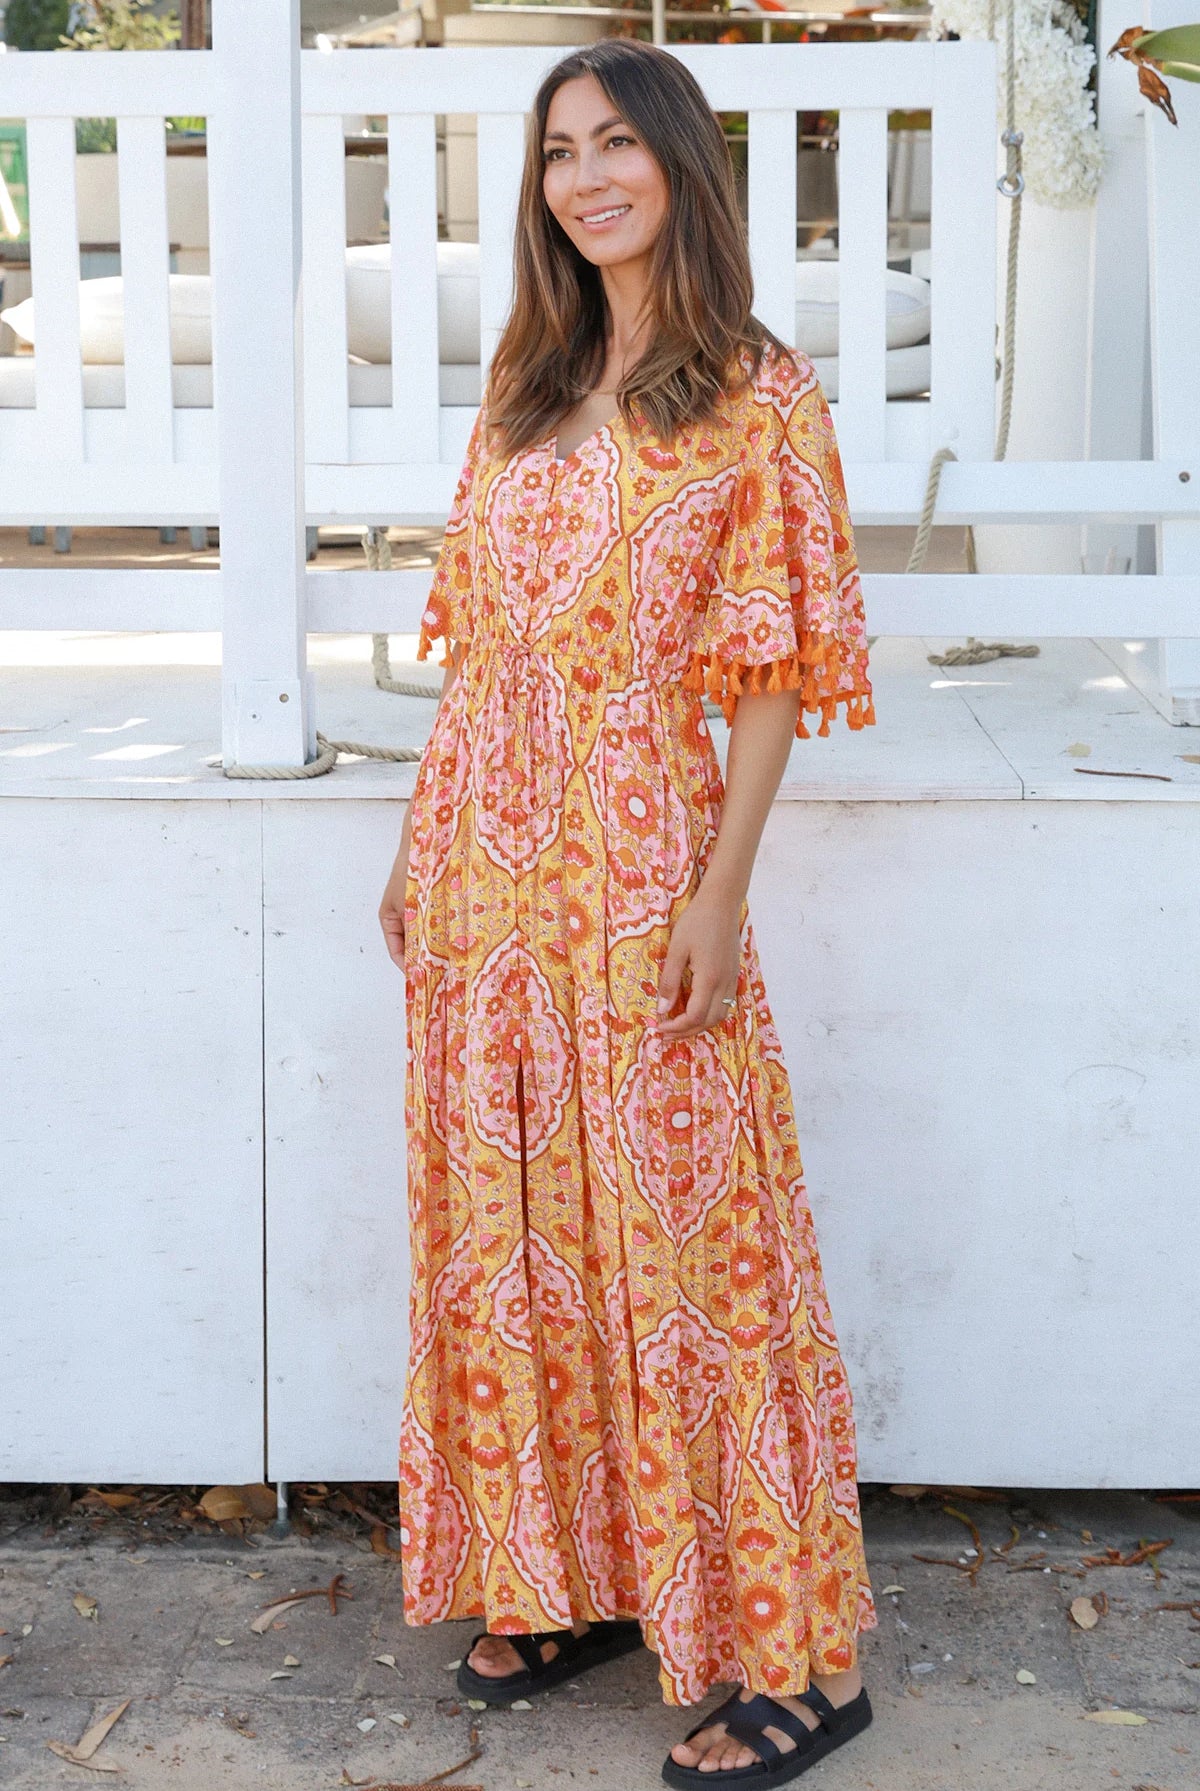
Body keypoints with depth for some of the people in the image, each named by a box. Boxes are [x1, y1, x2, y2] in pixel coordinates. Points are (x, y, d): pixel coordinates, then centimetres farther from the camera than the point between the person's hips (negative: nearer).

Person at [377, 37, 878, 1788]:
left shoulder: (759, 399, -6)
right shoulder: (528, 383, 12)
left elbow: (776, 670, -9)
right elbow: (473, 637, 15)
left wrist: (720, 896, -15)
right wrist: (424, 841, 12)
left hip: (637, 858, -6)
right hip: (486, 856, 7)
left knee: (678, 1239, -2)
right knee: (511, 1228, 12)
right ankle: (571, 1579, 29)